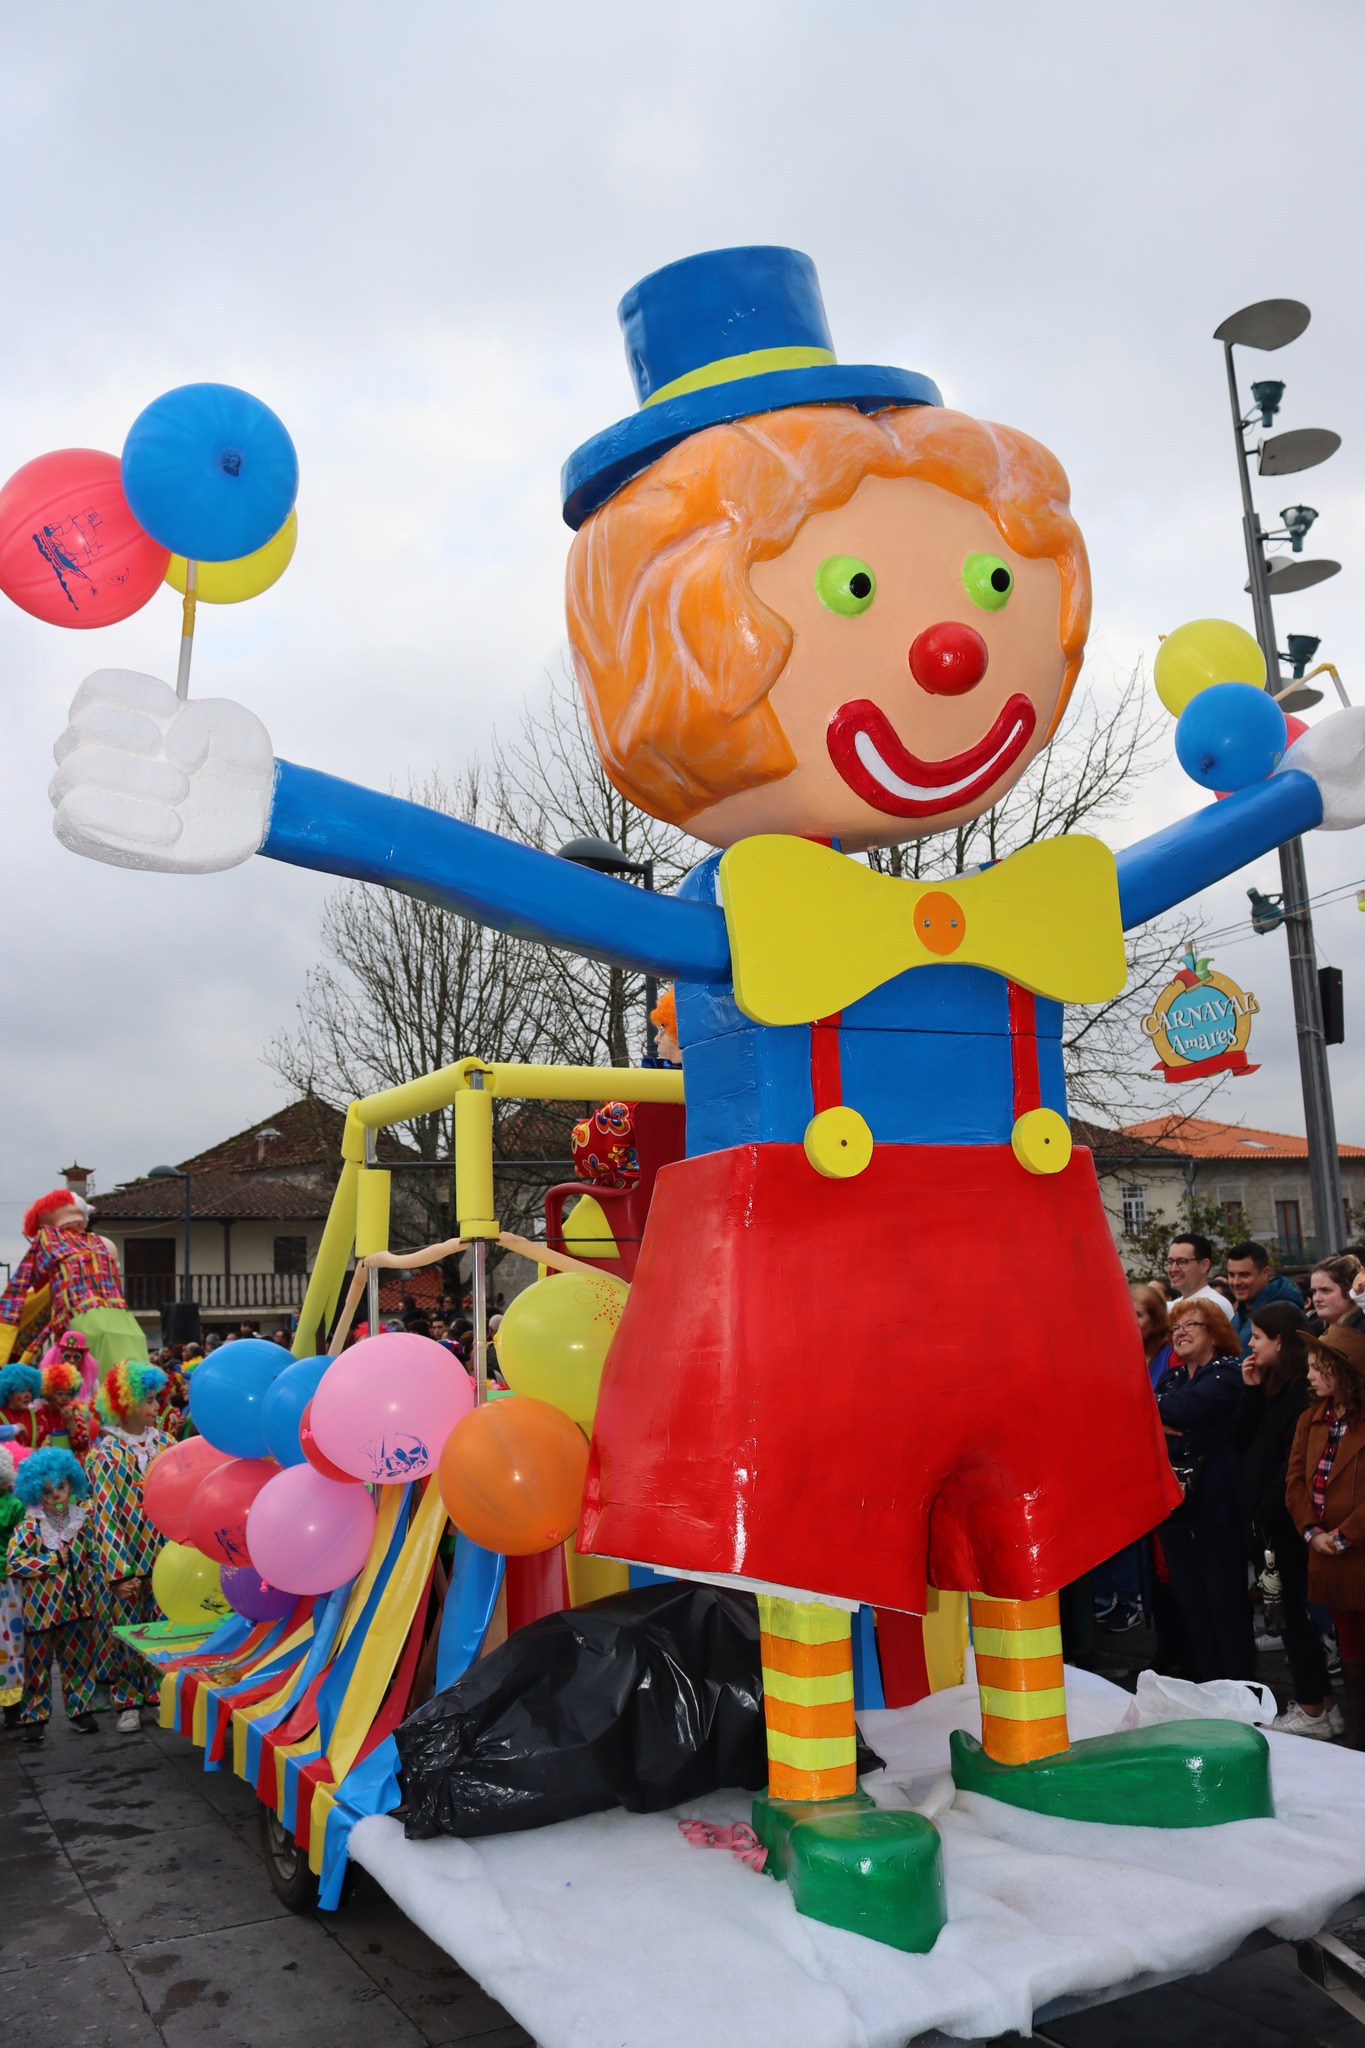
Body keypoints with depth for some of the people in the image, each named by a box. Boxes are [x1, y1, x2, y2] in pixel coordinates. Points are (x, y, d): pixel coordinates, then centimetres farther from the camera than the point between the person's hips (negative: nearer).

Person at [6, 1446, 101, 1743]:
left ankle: (80, 1709, 26)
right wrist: (53, 1559, -18)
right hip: (41, 1608, -3)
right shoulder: (29, 1526, -13)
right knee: (38, 1664, 9)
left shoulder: (83, 1514, 1)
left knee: (79, 1660, 13)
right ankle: (34, 1717, 22)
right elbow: (13, 1564, -18)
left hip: (78, 1604, 4)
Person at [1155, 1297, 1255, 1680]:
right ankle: (1206, 1685, 20)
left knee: (1225, 1600, -1)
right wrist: (1166, 1423, -15)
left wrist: (1153, 1407, -4)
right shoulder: (1172, 1376, 16)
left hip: (1216, 1503, -6)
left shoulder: (1228, 1372, -6)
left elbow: (1186, 1407, -21)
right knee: (1189, 1601, 10)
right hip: (1174, 1502, 6)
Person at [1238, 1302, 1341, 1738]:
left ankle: (1313, 1710, 11)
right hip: (1268, 1519, 9)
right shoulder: (1274, 1386, 11)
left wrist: (1267, 1518, -16)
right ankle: (1323, 1704, 23)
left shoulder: (1302, 1393, -17)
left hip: (1287, 1523, -9)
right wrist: (1251, 1391, -3)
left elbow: (1293, 1464, -20)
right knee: (1297, 1613, 14)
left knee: (1295, 1612, 1)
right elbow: (1243, 1441, 6)